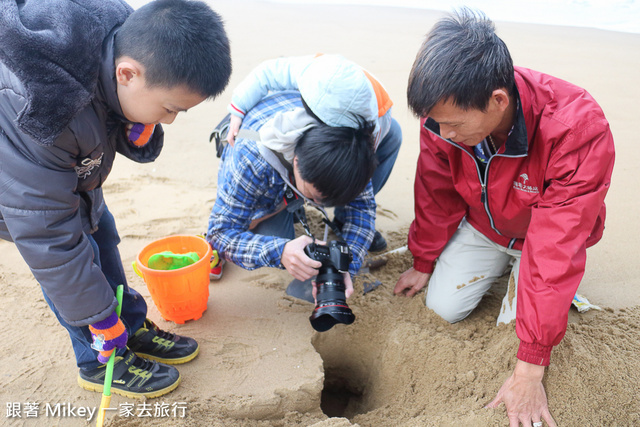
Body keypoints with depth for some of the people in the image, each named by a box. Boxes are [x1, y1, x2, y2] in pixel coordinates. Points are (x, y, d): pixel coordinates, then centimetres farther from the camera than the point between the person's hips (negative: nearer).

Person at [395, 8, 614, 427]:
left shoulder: (577, 130, -40)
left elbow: (556, 249, -37)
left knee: (515, 327, -10)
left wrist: (529, 370, -31)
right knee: (443, 307, -4)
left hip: (545, 233, -3)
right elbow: (436, 196, -9)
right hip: (482, 226, 3)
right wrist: (423, 263, 6)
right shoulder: (446, 114, -26)